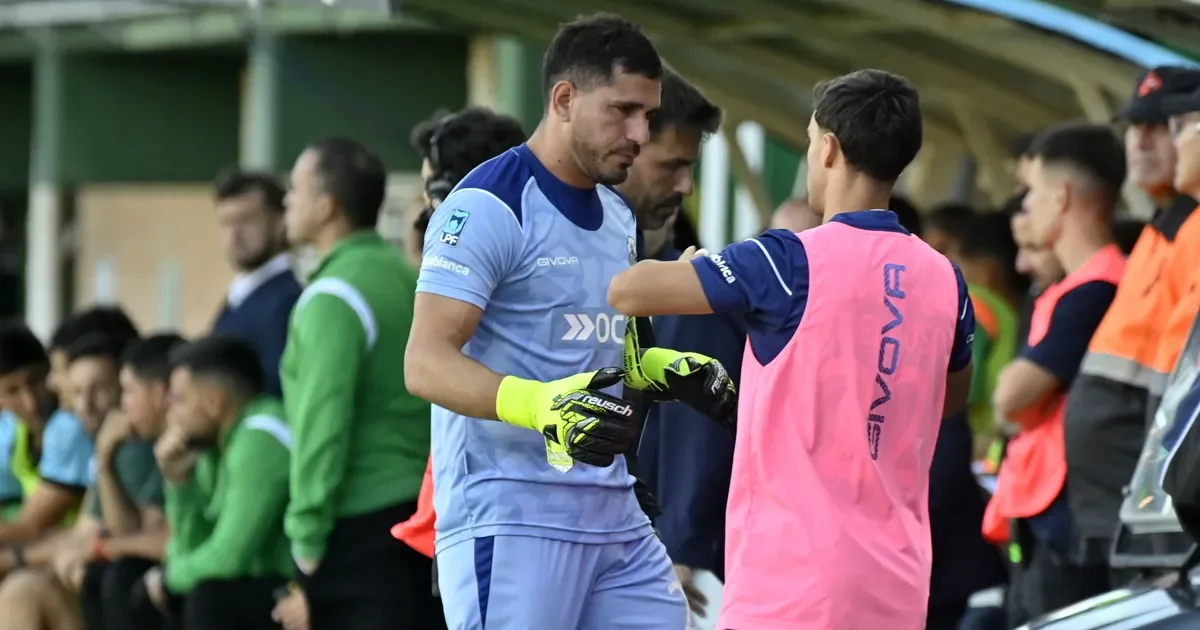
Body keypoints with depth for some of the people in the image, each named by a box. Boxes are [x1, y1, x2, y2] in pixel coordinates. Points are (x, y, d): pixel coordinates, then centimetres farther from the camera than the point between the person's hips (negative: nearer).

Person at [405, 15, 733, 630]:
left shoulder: (618, 217, 17)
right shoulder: (487, 206, -11)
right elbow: (426, 364, -20)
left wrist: (670, 370, 9)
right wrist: (538, 406, -35)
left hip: (613, 514, 8)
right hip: (508, 516, -8)